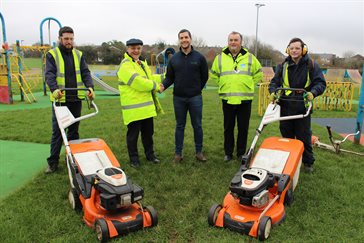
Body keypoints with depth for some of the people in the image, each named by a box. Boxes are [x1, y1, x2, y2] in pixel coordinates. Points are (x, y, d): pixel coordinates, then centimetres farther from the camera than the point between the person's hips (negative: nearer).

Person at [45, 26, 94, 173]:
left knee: (74, 130, 12)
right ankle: (53, 162, 11)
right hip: (60, 99, -3)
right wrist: (54, 89, -31)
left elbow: (85, 73, 2)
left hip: (76, 99, 3)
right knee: (57, 131, 2)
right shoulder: (52, 55, 0)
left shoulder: (79, 55, 10)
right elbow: (49, 74, -13)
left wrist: (90, 87, -17)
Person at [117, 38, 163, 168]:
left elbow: (149, 78, 29)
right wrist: (155, 86, -14)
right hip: (133, 108, -8)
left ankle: (150, 154, 34)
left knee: (148, 132, 18)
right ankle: (134, 158, 20)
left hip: (147, 107, 9)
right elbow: (137, 82, -23)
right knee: (133, 134, 5)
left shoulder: (142, 63, 18)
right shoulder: (125, 65, -14)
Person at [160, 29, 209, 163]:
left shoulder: (199, 57, 0)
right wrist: (163, 85, -13)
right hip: (179, 98, 1)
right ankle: (178, 153, 18)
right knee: (180, 126, 9)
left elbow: (205, 76, 6)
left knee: (197, 125, 6)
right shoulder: (174, 59, 4)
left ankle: (199, 152, 19)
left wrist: (198, 89, 6)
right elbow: (169, 77, 6)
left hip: (195, 98, -1)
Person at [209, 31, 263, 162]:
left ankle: (241, 153, 21)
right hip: (227, 99, 1)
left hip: (245, 99, 0)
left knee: (243, 128, 7)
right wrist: (224, 85, 10)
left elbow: (258, 74, 14)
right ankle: (228, 153, 22)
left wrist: (247, 85, 8)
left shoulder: (250, 57, 3)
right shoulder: (220, 57, 5)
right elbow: (214, 75, 17)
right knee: (228, 128, 9)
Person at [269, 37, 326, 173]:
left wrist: (313, 92, -20)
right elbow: (275, 82, 12)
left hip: (303, 107, -2)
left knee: (304, 136, 5)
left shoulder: (311, 65, 1)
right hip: (285, 107, 3)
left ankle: (308, 162, 21)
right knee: (286, 136, 12)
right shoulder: (283, 66, 8)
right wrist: (273, 92, -9)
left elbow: (321, 83, 0)